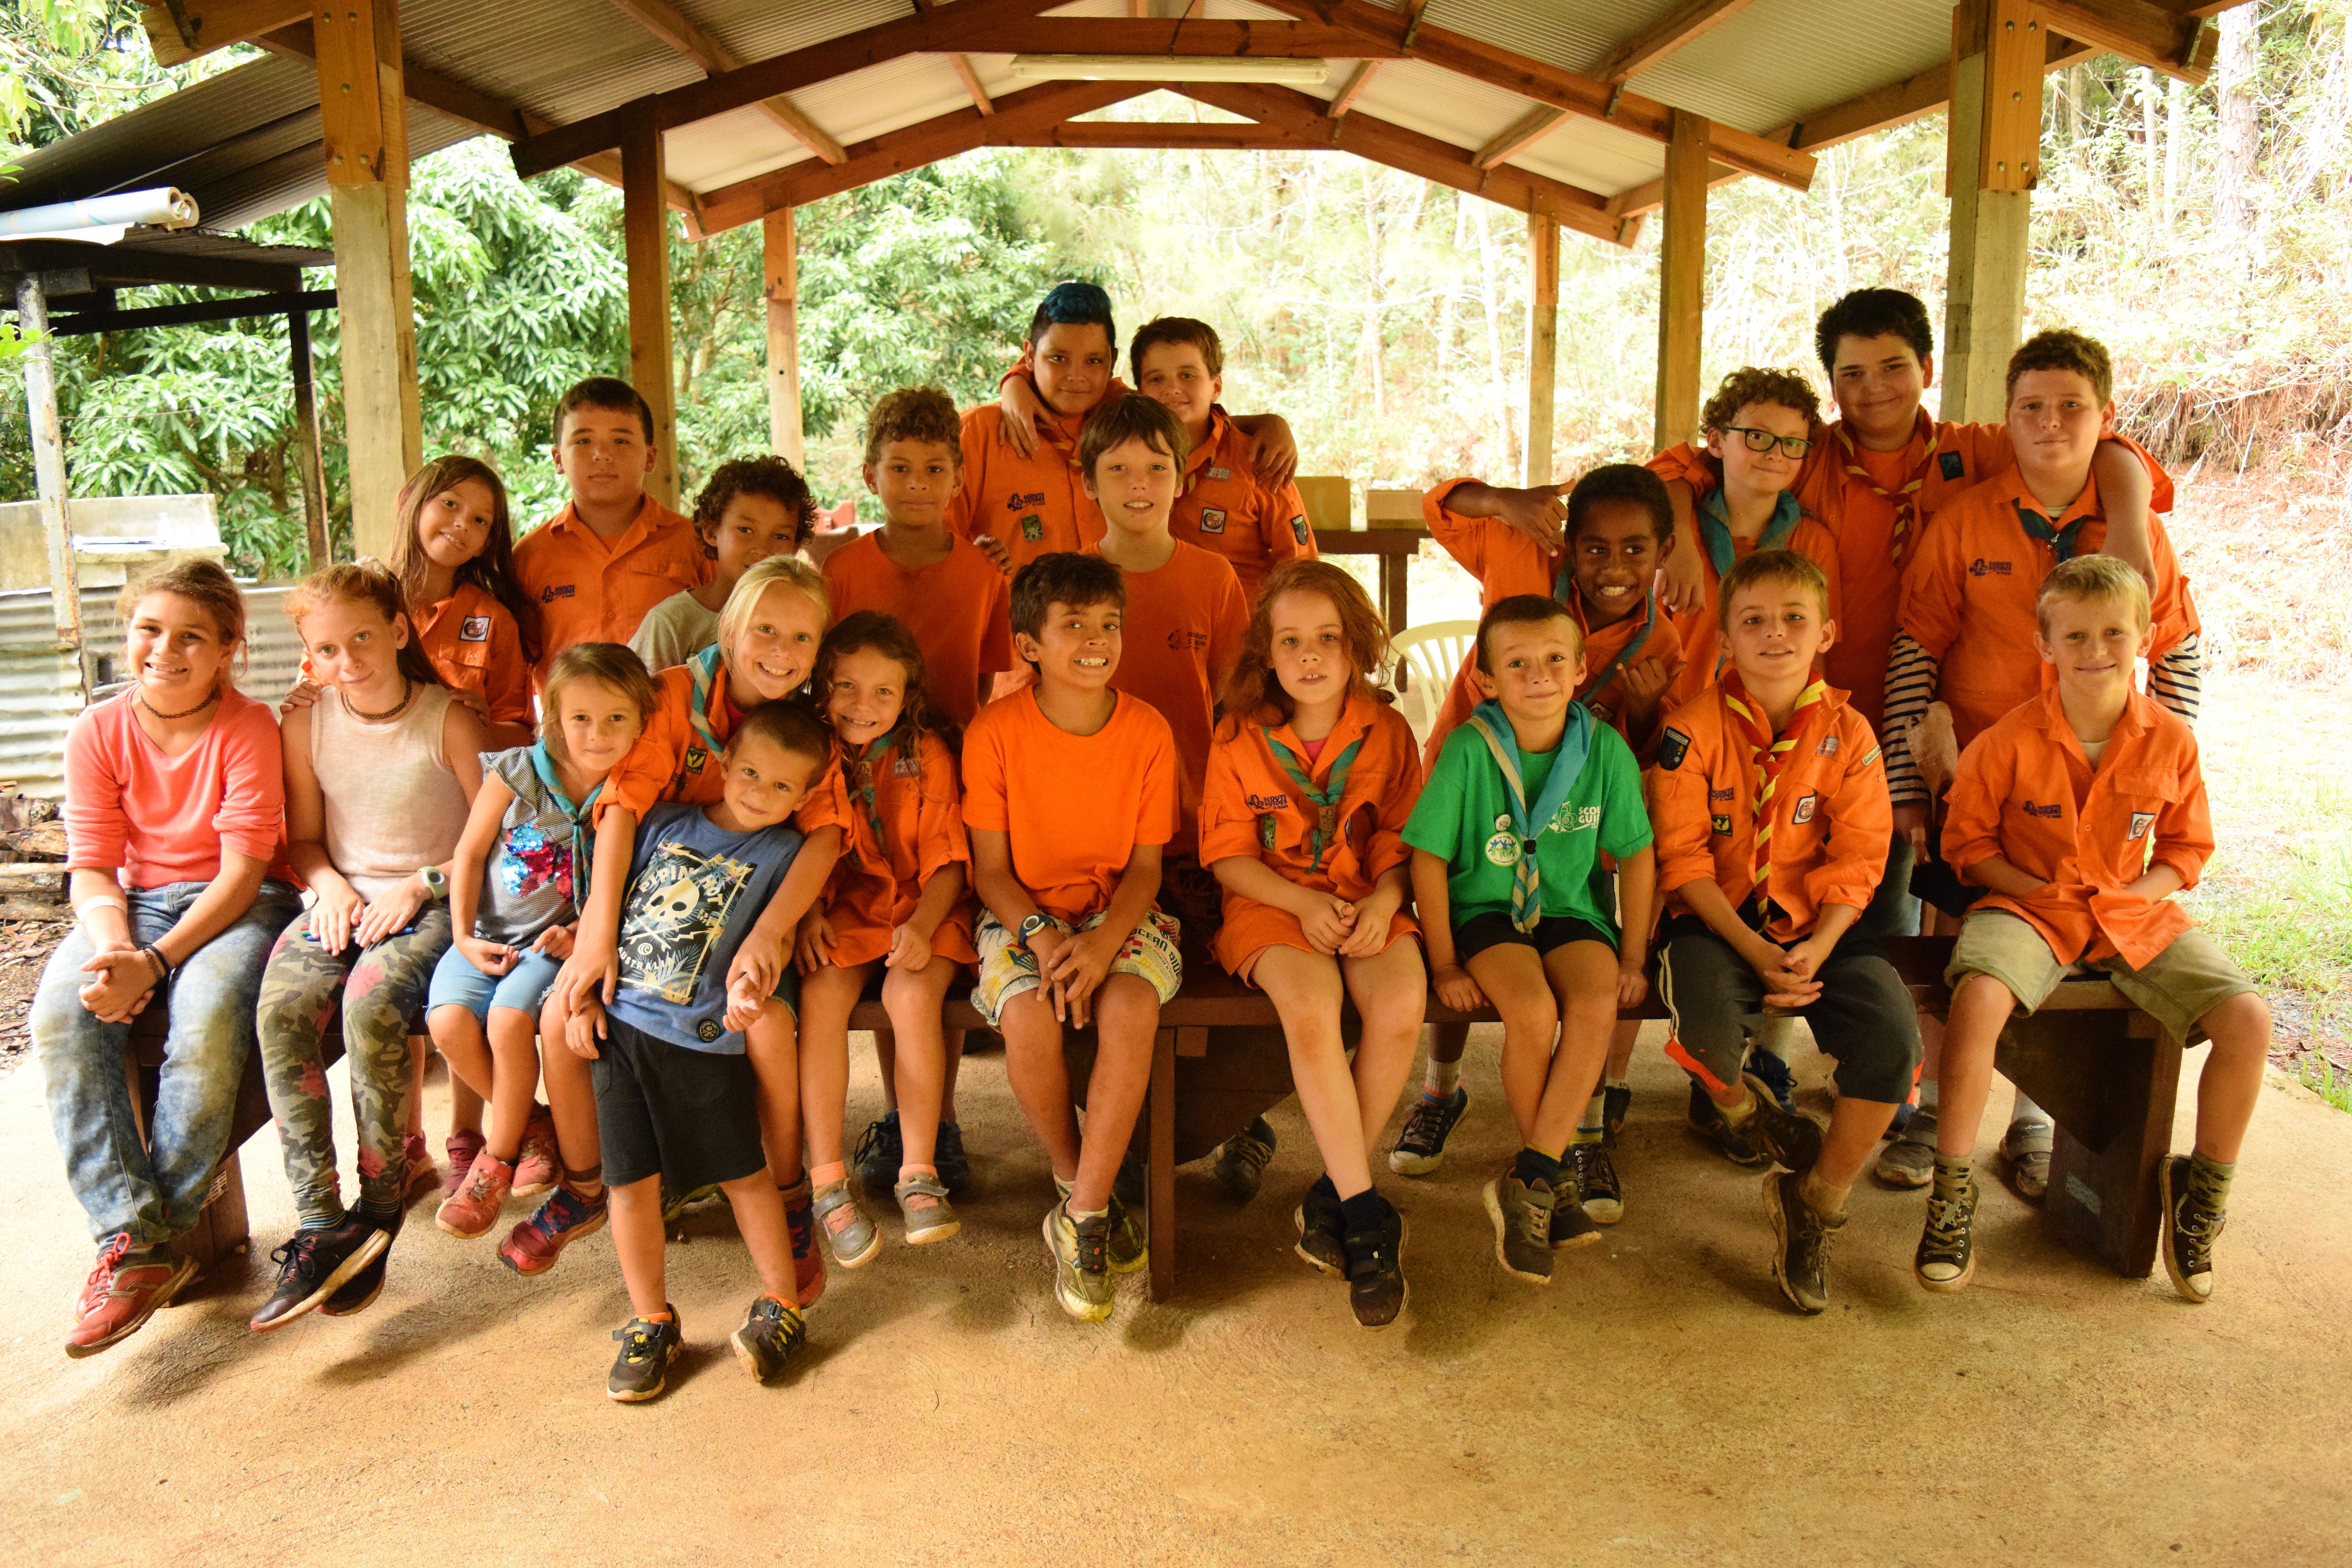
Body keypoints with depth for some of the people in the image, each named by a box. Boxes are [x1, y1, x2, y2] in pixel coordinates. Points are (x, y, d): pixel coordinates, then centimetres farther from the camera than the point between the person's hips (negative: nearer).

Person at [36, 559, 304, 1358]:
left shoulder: (248, 727, -8)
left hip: (239, 904, -3)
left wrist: (156, 961, -24)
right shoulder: (99, 732, 2)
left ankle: (167, 1227, -19)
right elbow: (92, 866, 0)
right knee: (61, 1011, -26)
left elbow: (244, 869, -13)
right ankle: (131, 1239, -25)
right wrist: (111, 948, -21)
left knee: (206, 1016, -34)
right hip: (138, 902, 4)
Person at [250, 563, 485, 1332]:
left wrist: (420, 885, -14)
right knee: (280, 1008, -25)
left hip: (434, 904, -4)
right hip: (343, 901, 4)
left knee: (369, 1007, -32)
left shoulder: (449, 720, -6)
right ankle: (320, 1226, -24)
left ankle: (379, 1213, -14)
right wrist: (330, 886, -4)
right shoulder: (306, 725, 7)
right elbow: (304, 838, 16)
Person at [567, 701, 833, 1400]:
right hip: (618, 1023, 3)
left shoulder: (786, 855, 0)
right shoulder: (665, 822, 9)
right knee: (632, 1180, 5)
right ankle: (650, 1323, 21)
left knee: (743, 1174, 5)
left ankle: (781, 1306, 23)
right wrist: (583, 994, 6)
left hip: (702, 1037, -3)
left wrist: (752, 968, -37)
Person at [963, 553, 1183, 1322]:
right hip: (1022, 914, -1)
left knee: (1131, 1007, -32)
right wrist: (1042, 936, -21)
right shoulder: (995, 732, -8)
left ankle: (1083, 1216, -18)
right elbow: (990, 867, -4)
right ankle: (1080, 1187, -3)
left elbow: (1145, 864, -2)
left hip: (1119, 912, 1)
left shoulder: (1148, 731, -4)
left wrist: (1103, 940, -20)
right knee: (1030, 1020, -32)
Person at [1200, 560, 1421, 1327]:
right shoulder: (1240, 739, -2)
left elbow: (1404, 841, 7)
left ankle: (1333, 1193, -9)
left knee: (1401, 1003, -30)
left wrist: (1383, 899, -14)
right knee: (1311, 1007, -34)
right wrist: (1306, 904, -15)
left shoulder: (1386, 732, 3)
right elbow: (1229, 856, -1)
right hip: (1272, 903, -2)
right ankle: (1368, 1214, -21)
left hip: (1368, 901, 2)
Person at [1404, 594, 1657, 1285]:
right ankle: (1558, 1174, -4)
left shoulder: (1605, 750, -5)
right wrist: (1444, 965, -9)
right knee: (1532, 1012, -29)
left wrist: (1633, 958, 2)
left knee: (1596, 1008, -27)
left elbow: (1637, 856, 5)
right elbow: (1429, 857, -8)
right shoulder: (1469, 749, -12)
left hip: (1572, 910, 2)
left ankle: (1528, 1179, -13)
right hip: (1488, 912, -2)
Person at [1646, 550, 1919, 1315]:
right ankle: (1746, 1111, 9)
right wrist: (1756, 954, -17)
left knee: (1893, 1031, -23)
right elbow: (1684, 860, -9)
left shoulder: (1848, 734, 1)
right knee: (1707, 1019, -33)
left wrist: (1812, 954, -17)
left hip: (1817, 927, 2)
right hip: (1716, 921, -2)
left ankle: (1815, 1200, 2)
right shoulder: (1695, 727, -6)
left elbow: (1856, 864, -2)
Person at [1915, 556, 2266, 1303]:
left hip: (2137, 914, 3)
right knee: (1980, 995, -34)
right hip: (2031, 907, -3)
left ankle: (2202, 1188, 9)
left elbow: (2188, 848, 10)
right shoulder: (2010, 740, -10)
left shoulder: (2170, 741, -2)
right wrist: (2037, 891, -13)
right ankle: (1952, 1192, -19)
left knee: (2248, 1019, -17)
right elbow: (1968, 840, 1)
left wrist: (2136, 893, -8)